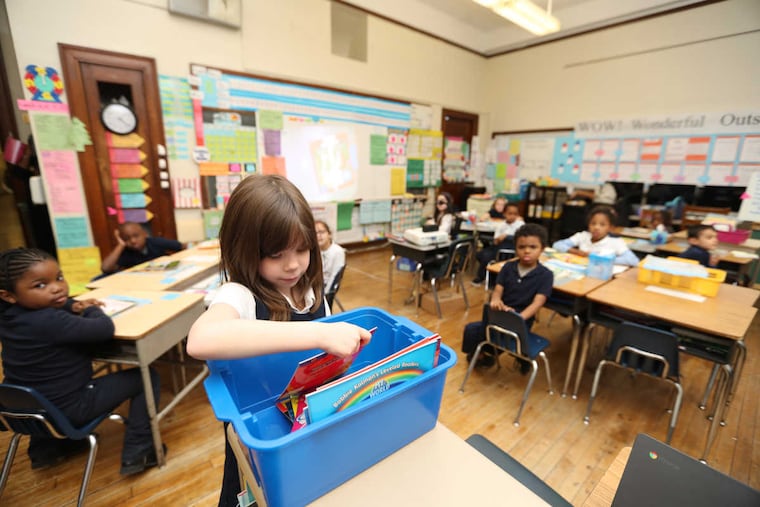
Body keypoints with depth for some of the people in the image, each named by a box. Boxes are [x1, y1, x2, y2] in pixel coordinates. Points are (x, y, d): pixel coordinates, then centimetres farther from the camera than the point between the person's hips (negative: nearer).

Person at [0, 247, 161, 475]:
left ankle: (45, 447, 41)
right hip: (68, 408, -9)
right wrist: (91, 310, -12)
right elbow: (106, 329, -32)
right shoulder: (51, 322, -33)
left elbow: (50, 304, 16)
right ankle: (137, 452, 2)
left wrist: (73, 306, -3)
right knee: (146, 377, -3)